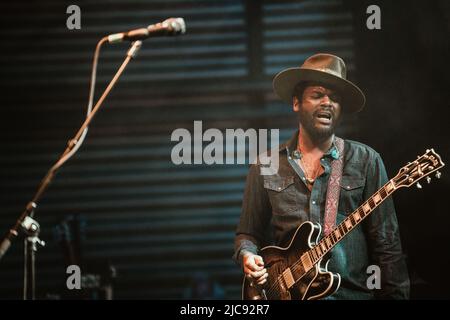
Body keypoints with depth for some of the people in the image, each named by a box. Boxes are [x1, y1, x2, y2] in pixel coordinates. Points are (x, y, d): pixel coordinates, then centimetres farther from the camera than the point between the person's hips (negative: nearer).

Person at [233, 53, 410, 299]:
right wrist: (247, 256, -1)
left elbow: (385, 243, 6)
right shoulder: (265, 168, 13)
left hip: (353, 291, -2)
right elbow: (248, 233, 20)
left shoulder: (366, 161, 9)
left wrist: (395, 295, -3)